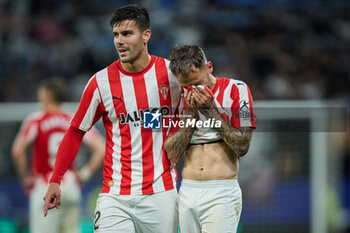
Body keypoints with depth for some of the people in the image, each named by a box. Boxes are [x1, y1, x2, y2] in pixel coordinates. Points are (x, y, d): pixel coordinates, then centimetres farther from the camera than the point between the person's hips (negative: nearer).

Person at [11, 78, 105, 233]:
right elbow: (101, 150, -2)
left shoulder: (35, 121, -4)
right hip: (71, 189, 4)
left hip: (45, 189, -4)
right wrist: (85, 174, 6)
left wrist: (25, 178, -4)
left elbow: (17, 151, -17)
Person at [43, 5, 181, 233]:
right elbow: (76, 132, 8)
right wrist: (55, 181, 6)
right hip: (116, 195, 0)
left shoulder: (172, 72, -2)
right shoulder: (101, 82, -1)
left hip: (161, 192, 1)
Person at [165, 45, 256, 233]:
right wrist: (190, 113, -5)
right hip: (187, 193, 4)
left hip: (222, 194, -4)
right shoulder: (181, 99, 11)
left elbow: (242, 147, -6)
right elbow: (172, 154, 4)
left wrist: (210, 111, -8)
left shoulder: (236, 89, 1)